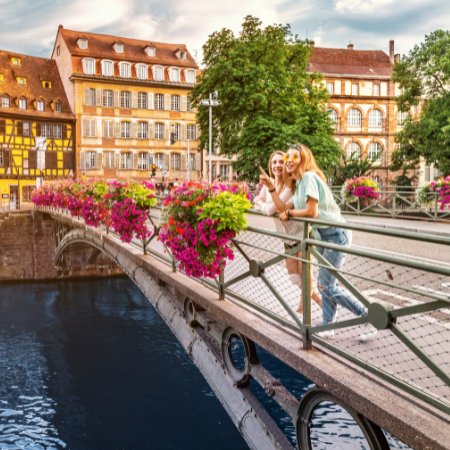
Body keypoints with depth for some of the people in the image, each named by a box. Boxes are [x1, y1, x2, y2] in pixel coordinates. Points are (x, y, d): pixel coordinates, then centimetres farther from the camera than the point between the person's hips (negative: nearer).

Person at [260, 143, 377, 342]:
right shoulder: (300, 184, 16)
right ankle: (327, 327, 23)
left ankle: (369, 317, 5)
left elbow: (311, 212, -20)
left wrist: (290, 213, -4)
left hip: (336, 234, -10)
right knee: (325, 283, 13)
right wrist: (271, 187, 7)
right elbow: (283, 208, 12)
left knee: (326, 285, -7)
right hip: (323, 235, 10)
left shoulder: (309, 177, -14)